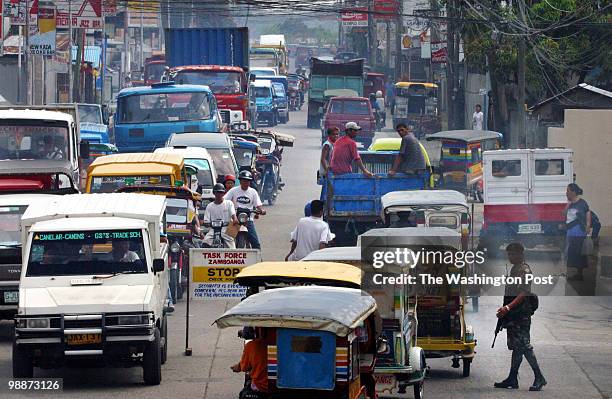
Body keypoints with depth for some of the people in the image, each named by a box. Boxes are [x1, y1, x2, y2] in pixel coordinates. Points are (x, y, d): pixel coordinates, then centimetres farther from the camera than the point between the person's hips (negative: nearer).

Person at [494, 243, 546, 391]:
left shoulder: (524, 270, -12)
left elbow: (523, 294, -22)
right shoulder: (514, 269, 17)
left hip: (521, 315, -10)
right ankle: (512, 379, 13)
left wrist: (508, 307, -28)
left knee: (524, 346, -11)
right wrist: (504, 310, 19)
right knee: (516, 347, 10)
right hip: (513, 316, 10)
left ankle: (539, 377, -7)